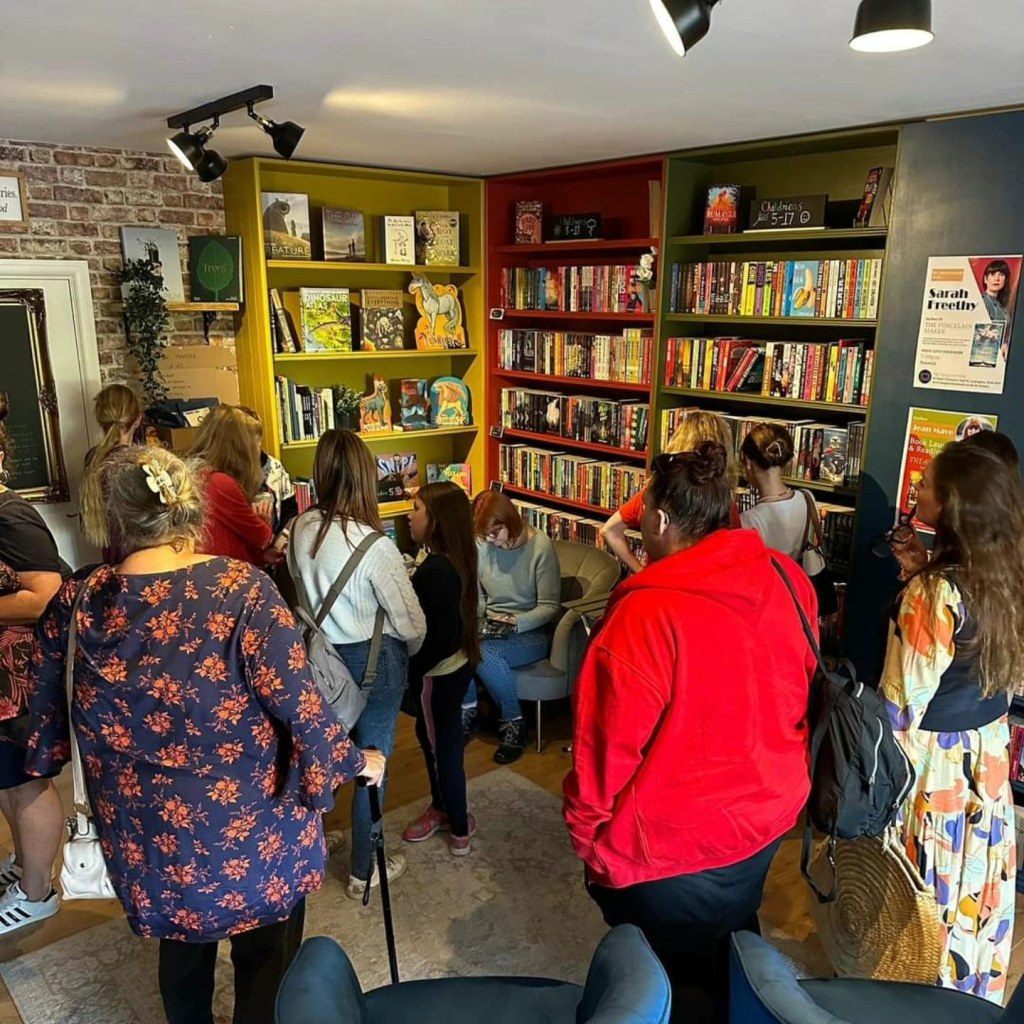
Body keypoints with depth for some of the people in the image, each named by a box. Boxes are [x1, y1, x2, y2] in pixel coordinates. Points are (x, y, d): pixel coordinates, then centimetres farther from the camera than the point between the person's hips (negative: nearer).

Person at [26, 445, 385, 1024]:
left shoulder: (78, 601, -10)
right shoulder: (243, 590, -23)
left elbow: (51, 712, 5)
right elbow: (297, 703, -20)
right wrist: (355, 761, -2)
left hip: (146, 831, 4)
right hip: (249, 827, -4)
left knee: (181, 952, 29)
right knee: (266, 960, 20)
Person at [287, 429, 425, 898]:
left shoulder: (300, 529, -9)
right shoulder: (372, 544, -26)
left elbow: (303, 587, 6)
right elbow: (411, 622, -18)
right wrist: (408, 650, 3)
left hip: (323, 654, 6)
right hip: (372, 660, -6)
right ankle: (364, 872, 27)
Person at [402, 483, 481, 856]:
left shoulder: (437, 569, -28)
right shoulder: (451, 560, 1)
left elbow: (442, 637, -28)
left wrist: (413, 670, -15)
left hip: (439, 674, -9)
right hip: (452, 667, 9)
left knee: (443, 746, 9)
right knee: (433, 739, 24)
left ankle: (459, 826, 27)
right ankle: (442, 807, 43)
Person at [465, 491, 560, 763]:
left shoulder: (540, 545, -14)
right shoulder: (481, 546, -1)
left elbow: (549, 606, -10)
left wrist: (517, 622, -25)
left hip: (531, 632, -4)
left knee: (483, 652, -34)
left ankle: (514, 721, -10)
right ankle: (468, 707, -3)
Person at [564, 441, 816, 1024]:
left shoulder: (648, 614, -30)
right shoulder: (787, 579, -10)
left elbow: (610, 745, -21)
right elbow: (799, 691, 5)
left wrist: (584, 829, -6)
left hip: (671, 848, -6)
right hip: (768, 816, 7)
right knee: (731, 957, 30)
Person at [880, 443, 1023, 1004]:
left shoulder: (935, 592, -27)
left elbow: (904, 706, -23)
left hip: (934, 764, -7)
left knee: (929, 892, 12)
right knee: (975, 885, 23)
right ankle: (973, 992, 43)